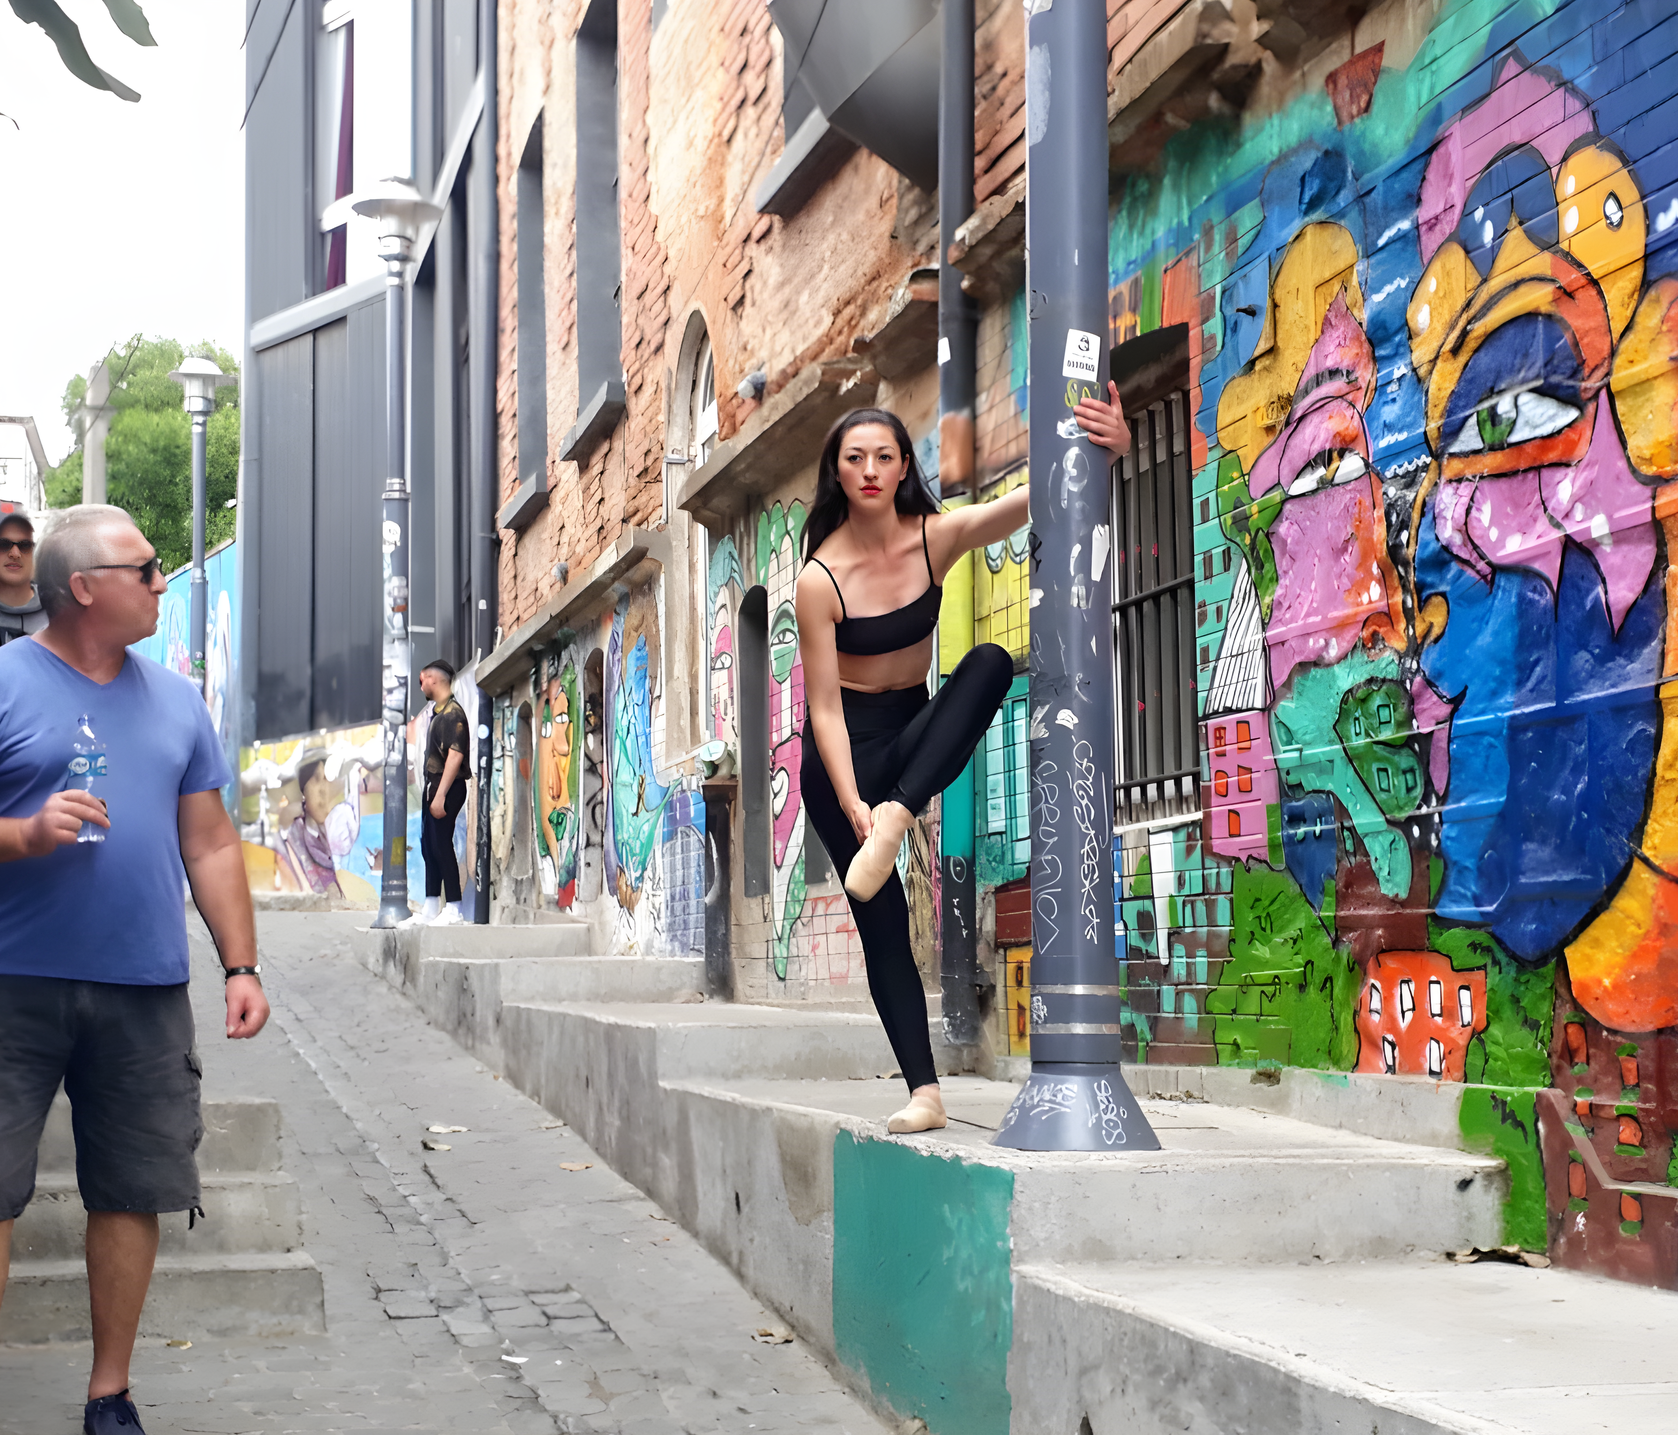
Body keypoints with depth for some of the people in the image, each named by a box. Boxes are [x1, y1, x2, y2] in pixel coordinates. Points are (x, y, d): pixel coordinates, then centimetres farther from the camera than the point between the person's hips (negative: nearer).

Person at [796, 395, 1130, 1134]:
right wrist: (850, 803, -30)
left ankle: (896, 817, -35)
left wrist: (1107, 445, -43)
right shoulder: (820, 580, -19)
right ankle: (924, 1093, 0)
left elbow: (1035, 498, -23)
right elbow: (824, 706, -19)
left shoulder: (937, 538, -11)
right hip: (845, 746, -3)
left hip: (914, 730, 3)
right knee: (882, 920, -6)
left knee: (990, 662, -29)